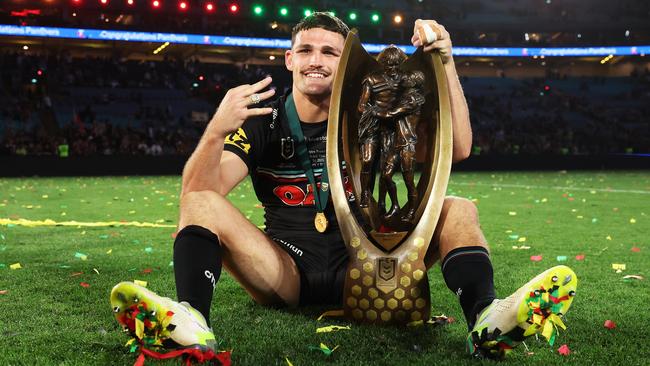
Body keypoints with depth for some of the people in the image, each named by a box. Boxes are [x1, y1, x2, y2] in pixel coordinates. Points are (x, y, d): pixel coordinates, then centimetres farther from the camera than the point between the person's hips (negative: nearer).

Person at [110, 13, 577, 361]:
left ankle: (485, 318, -41)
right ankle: (191, 319, -45)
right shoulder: (264, 123, 2)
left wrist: (445, 63, -15)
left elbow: (457, 149, -7)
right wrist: (217, 131, -34)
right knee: (202, 203, -19)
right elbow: (198, 190, -14)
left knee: (458, 209, -14)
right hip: (284, 271, 0)